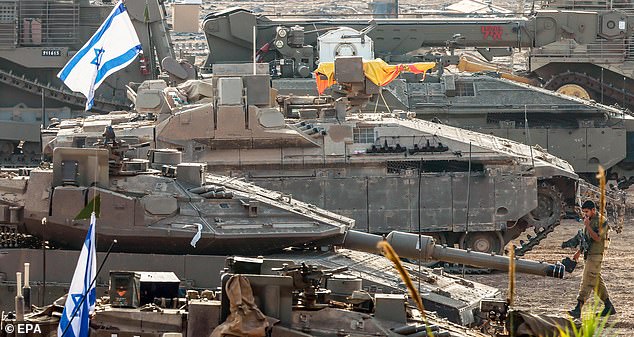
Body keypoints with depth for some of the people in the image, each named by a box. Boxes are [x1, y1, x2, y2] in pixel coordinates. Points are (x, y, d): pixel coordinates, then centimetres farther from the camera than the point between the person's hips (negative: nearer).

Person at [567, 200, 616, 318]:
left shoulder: (601, 221, -13)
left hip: (595, 255, -10)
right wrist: (579, 251, 25)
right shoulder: (588, 220, 14)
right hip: (588, 254, 10)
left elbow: (597, 238, -22)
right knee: (597, 282, 13)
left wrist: (588, 226, -24)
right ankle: (609, 307, 20)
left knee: (587, 282, -13)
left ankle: (578, 309, -17)